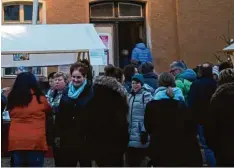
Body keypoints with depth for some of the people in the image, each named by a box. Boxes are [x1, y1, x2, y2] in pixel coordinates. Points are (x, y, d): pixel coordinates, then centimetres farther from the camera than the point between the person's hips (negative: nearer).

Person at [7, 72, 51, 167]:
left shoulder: (12, 99, 3)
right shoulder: (40, 99, -4)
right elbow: (48, 109, 16)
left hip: (15, 141, 3)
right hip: (35, 141, -3)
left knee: (17, 164, 8)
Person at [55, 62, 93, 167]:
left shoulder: (91, 92, -8)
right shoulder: (67, 92, 9)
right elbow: (59, 115, 10)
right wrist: (58, 134, 7)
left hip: (84, 136, -5)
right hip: (67, 137, 5)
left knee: (85, 163, 9)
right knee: (66, 164, 12)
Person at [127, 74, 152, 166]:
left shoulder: (146, 95, -6)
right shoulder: (130, 96, 17)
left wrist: (145, 131, -18)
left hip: (140, 135, -7)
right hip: (131, 134, 7)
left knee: (137, 161, -5)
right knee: (131, 161, 10)